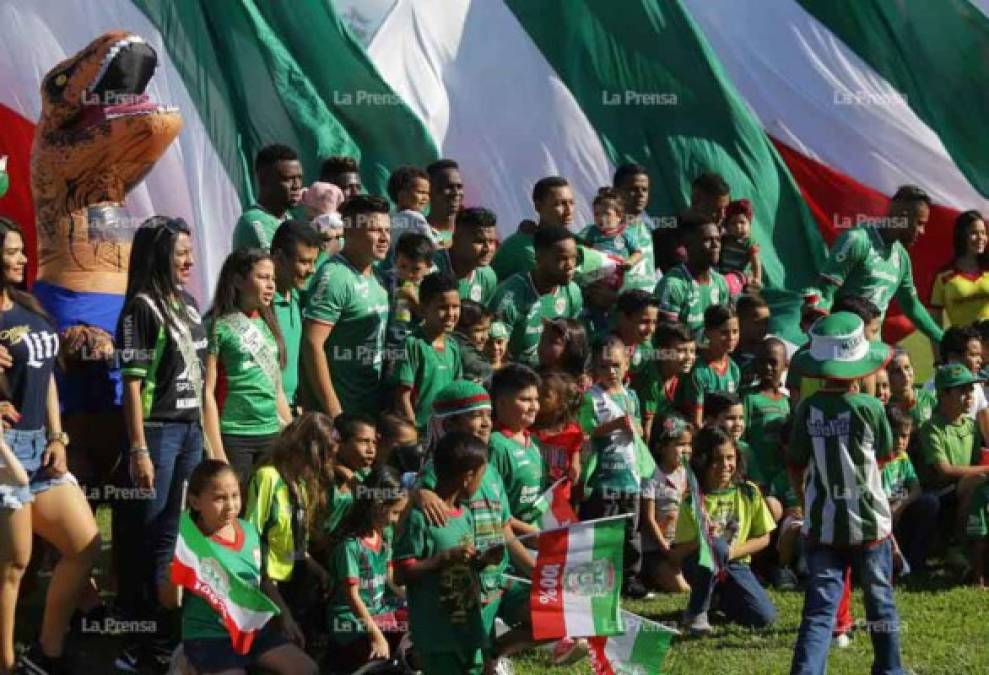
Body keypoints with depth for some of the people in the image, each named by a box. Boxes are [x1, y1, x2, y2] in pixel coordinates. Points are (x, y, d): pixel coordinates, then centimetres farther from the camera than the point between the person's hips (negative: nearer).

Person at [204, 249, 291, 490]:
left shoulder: (267, 325, 15)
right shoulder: (219, 326, -5)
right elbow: (207, 392, -9)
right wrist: (217, 453, -14)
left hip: (271, 435, 6)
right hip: (233, 437, -6)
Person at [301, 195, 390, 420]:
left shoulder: (376, 278, 14)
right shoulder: (334, 276, -14)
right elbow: (312, 344, -20)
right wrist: (333, 410, -21)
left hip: (373, 410, 9)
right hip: (341, 412, -9)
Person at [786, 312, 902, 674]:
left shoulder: (806, 410, -5)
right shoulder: (870, 407, -12)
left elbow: (796, 468, 2)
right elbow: (885, 457, 3)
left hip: (821, 525, 2)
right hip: (868, 522, -1)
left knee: (820, 608, 1)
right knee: (880, 600, 17)